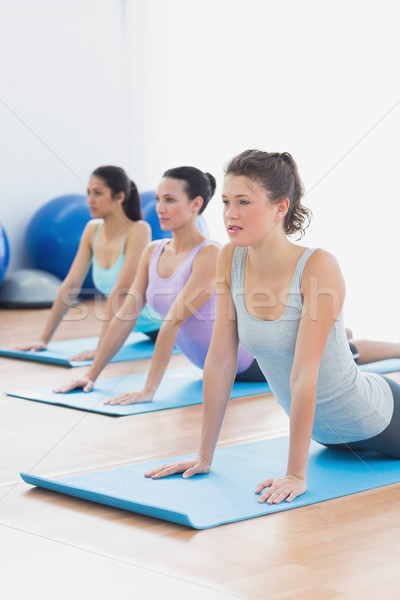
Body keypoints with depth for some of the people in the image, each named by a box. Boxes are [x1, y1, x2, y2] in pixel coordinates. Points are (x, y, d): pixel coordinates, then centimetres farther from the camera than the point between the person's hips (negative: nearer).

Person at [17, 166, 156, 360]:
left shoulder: (139, 231, -31)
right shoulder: (93, 229, -10)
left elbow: (120, 292, -36)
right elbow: (71, 285, -11)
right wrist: (44, 338, -15)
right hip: (140, 325, 7)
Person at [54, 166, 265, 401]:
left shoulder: (210, 255, -31)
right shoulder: (153, 252, -9)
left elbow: (173, 321, -37)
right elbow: (125, 316, -11)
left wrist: (149, 390, -43)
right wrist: (91, 375, -15)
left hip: (248, 362, -7)